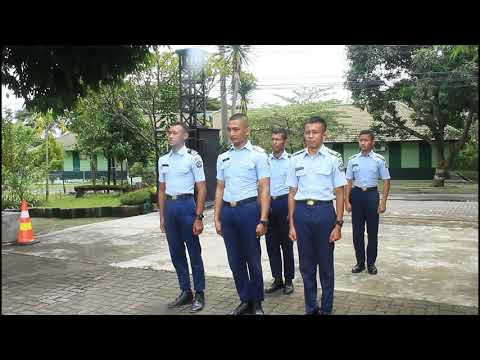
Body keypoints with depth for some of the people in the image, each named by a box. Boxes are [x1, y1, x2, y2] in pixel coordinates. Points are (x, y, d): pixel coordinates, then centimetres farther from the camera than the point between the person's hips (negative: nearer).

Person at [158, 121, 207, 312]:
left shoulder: (193, 157, -8)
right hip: (169, 206, 6)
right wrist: (162, 216, 14)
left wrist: (198, 217, -14)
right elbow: (162, 190, 17)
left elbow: (202, 189, -10)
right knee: (176, 252, 13)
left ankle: (199, 294, 17)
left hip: (186, 205, -6)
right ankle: (185, 292, 27)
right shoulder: (163, 160, 11)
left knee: (194, 252, 3)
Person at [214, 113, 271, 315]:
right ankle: (245, 301, 28)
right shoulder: (223, 158, 12)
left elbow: (264, 189, -7)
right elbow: (220, 189, 15)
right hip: (227, 211, 5)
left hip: (249, 209, -5)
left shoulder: (258, 154, -3)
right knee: (235, 260, 12)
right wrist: (217, 218, 11)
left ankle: (257, 304, 24)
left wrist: (263, 220, -12)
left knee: (253, 259, 6)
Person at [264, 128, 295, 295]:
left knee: (286, 244, 6)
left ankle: (288, 280, 20)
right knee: (271, 243, 9)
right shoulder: (266, 160, 7)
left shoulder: (291, 161, -5)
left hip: (284, 202, -4)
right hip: (268, 203, 4)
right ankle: (277, 279, 23)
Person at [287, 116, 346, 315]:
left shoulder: (332, 159, -2)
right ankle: (310, 307, 28)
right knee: (306, 265, 12)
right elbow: (292, 193, 8)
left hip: (324, 211, -2)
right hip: (302, 212, 2)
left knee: (326, 264, 9)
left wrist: (338, 224, -5)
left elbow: (339, 194, 0)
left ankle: (326, 308, 26)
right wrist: (292, 224, 6)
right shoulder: (296, 159, 5)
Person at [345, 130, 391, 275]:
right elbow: (349, 182, 6)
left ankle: (371, 263, 20)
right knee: (357, 231, 8)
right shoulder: (352, 160, 3)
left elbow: (386, 181, -2)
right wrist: (347, 201, -1)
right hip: (356, 194, 2)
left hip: (371, 194, -2)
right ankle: (360, 262, 21)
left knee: (372, 231, 6)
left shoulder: (379, 159, -3)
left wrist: (383, 202, -8)